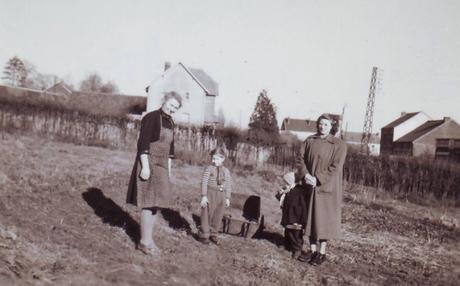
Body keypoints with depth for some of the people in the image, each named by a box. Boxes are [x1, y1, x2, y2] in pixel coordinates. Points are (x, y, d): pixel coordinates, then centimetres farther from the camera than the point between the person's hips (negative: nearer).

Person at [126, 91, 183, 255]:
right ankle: (144, 242, 3)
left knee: (156, 202, 11)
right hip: (149, 164, -8)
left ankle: (148, 238, 21)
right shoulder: (151, 117, -12)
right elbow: (143, 143, -17)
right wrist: (145, 166, -23)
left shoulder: (170, 122, 12)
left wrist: (168, 169, 16)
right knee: (149, 203, -6)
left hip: (161, 165, 8)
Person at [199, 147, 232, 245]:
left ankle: (213, 234, 27)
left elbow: (228, 185, 10)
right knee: (207, 215, 3)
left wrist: (227, 198, 8)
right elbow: (204, 182, -9)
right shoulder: (209, 169, -7)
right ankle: (204, 235, 16)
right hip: (210, 194, -4)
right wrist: (204, 196, -14)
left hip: (222, 195, 4)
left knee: (218, 216, 11)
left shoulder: (226, 171, 6)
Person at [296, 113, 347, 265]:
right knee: (310, 217, 7)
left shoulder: (338, 145, -6)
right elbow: (300, 158, 3)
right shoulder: (309, 141, 7)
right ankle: (312, 250, 18)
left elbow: (335, 166, -13)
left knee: (324, 219, 0)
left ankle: (322, 253, 10)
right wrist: (305, 175, -14)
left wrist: (318, 179, -19)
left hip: (327, 187, -4)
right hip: (310, 186, 4)